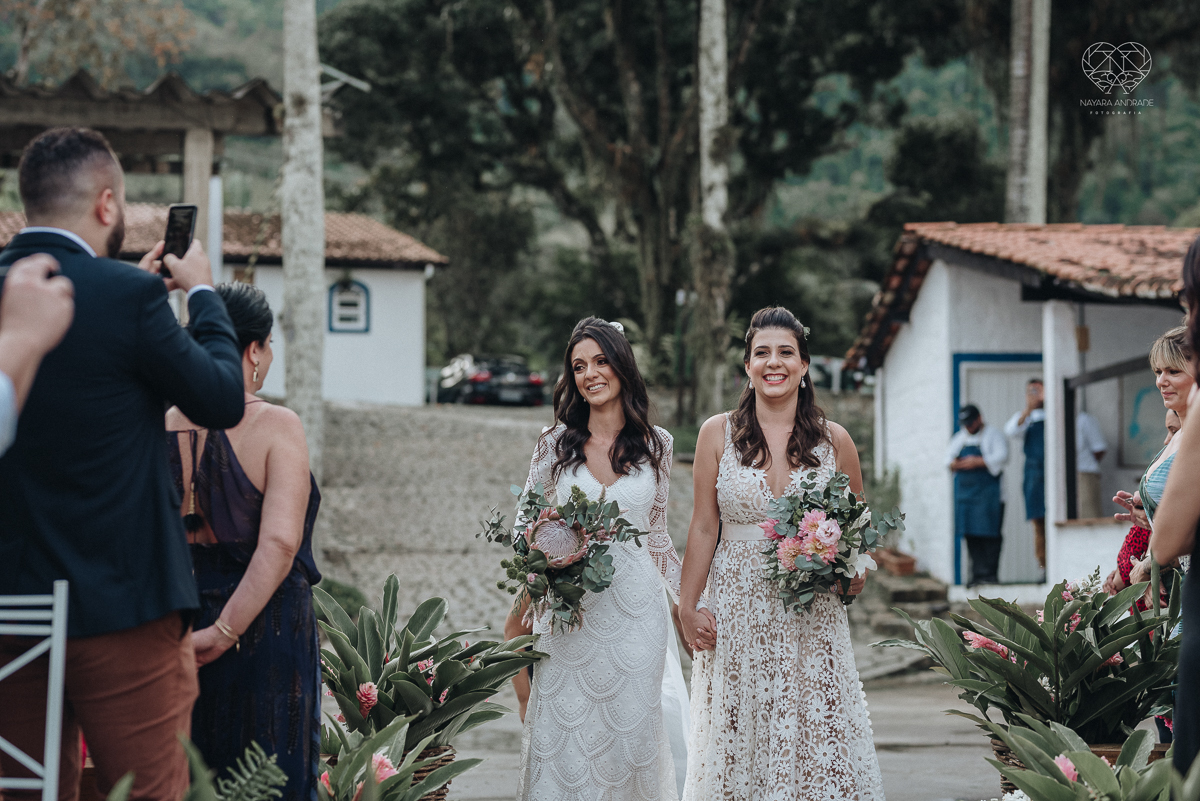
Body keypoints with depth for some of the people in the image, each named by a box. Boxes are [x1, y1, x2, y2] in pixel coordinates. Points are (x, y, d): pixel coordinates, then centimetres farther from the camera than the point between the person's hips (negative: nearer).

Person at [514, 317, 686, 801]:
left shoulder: (655, 444, 5)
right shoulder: (556, 443, 3)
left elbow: (657, 534, 14)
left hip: (636, 609, 1)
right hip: (568, 611, 0)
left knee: (630, 731, 3)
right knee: (561, 731, -1)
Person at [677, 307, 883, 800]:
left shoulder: (834, 440, 4)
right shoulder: (718, 434, 3)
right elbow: (703, 528, 4)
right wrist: (688, 607, -1)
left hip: (812, 617, 0)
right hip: (736, 613, 0)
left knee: (818, 740, -2)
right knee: (736, 744, 2)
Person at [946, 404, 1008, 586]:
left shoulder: (993, 435, 1)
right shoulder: (959, 438, 19)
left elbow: (1001, 457, -12)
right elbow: (949, 457, 16)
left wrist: (977, 462, -19)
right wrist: (953, 464, -8)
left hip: (988, 493, -6)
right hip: (965, 493, 6)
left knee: (989, 533, -9)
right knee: (971, 535, 2)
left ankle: (990, 573, -8)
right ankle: (978, 573, 4)